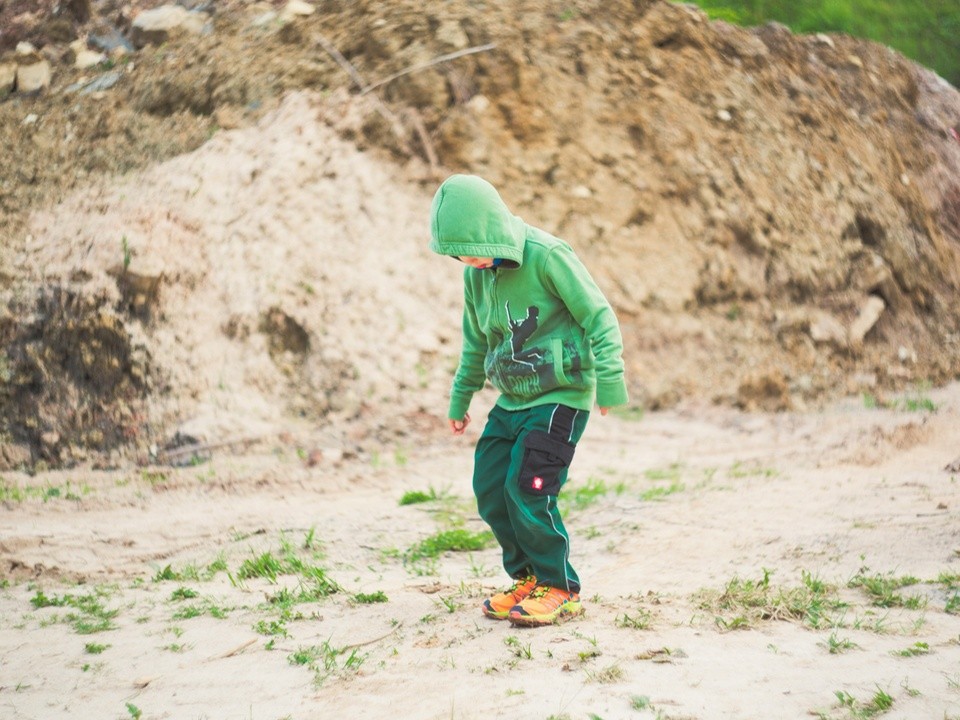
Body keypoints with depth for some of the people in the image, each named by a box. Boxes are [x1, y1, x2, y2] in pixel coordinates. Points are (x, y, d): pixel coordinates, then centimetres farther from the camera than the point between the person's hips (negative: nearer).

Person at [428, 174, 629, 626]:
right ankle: (527, 577, 20)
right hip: (512, 399, 8)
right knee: (490, 490, 3)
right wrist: (459, 399, 24)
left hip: (561, 396, -7)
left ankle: (560, 589, 2)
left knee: (527, 489, -13)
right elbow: (476, 343, 19)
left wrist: (609, 381, -20)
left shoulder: (547, 256, -18)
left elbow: (599, 317, -15)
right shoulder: (476, 274, 4)